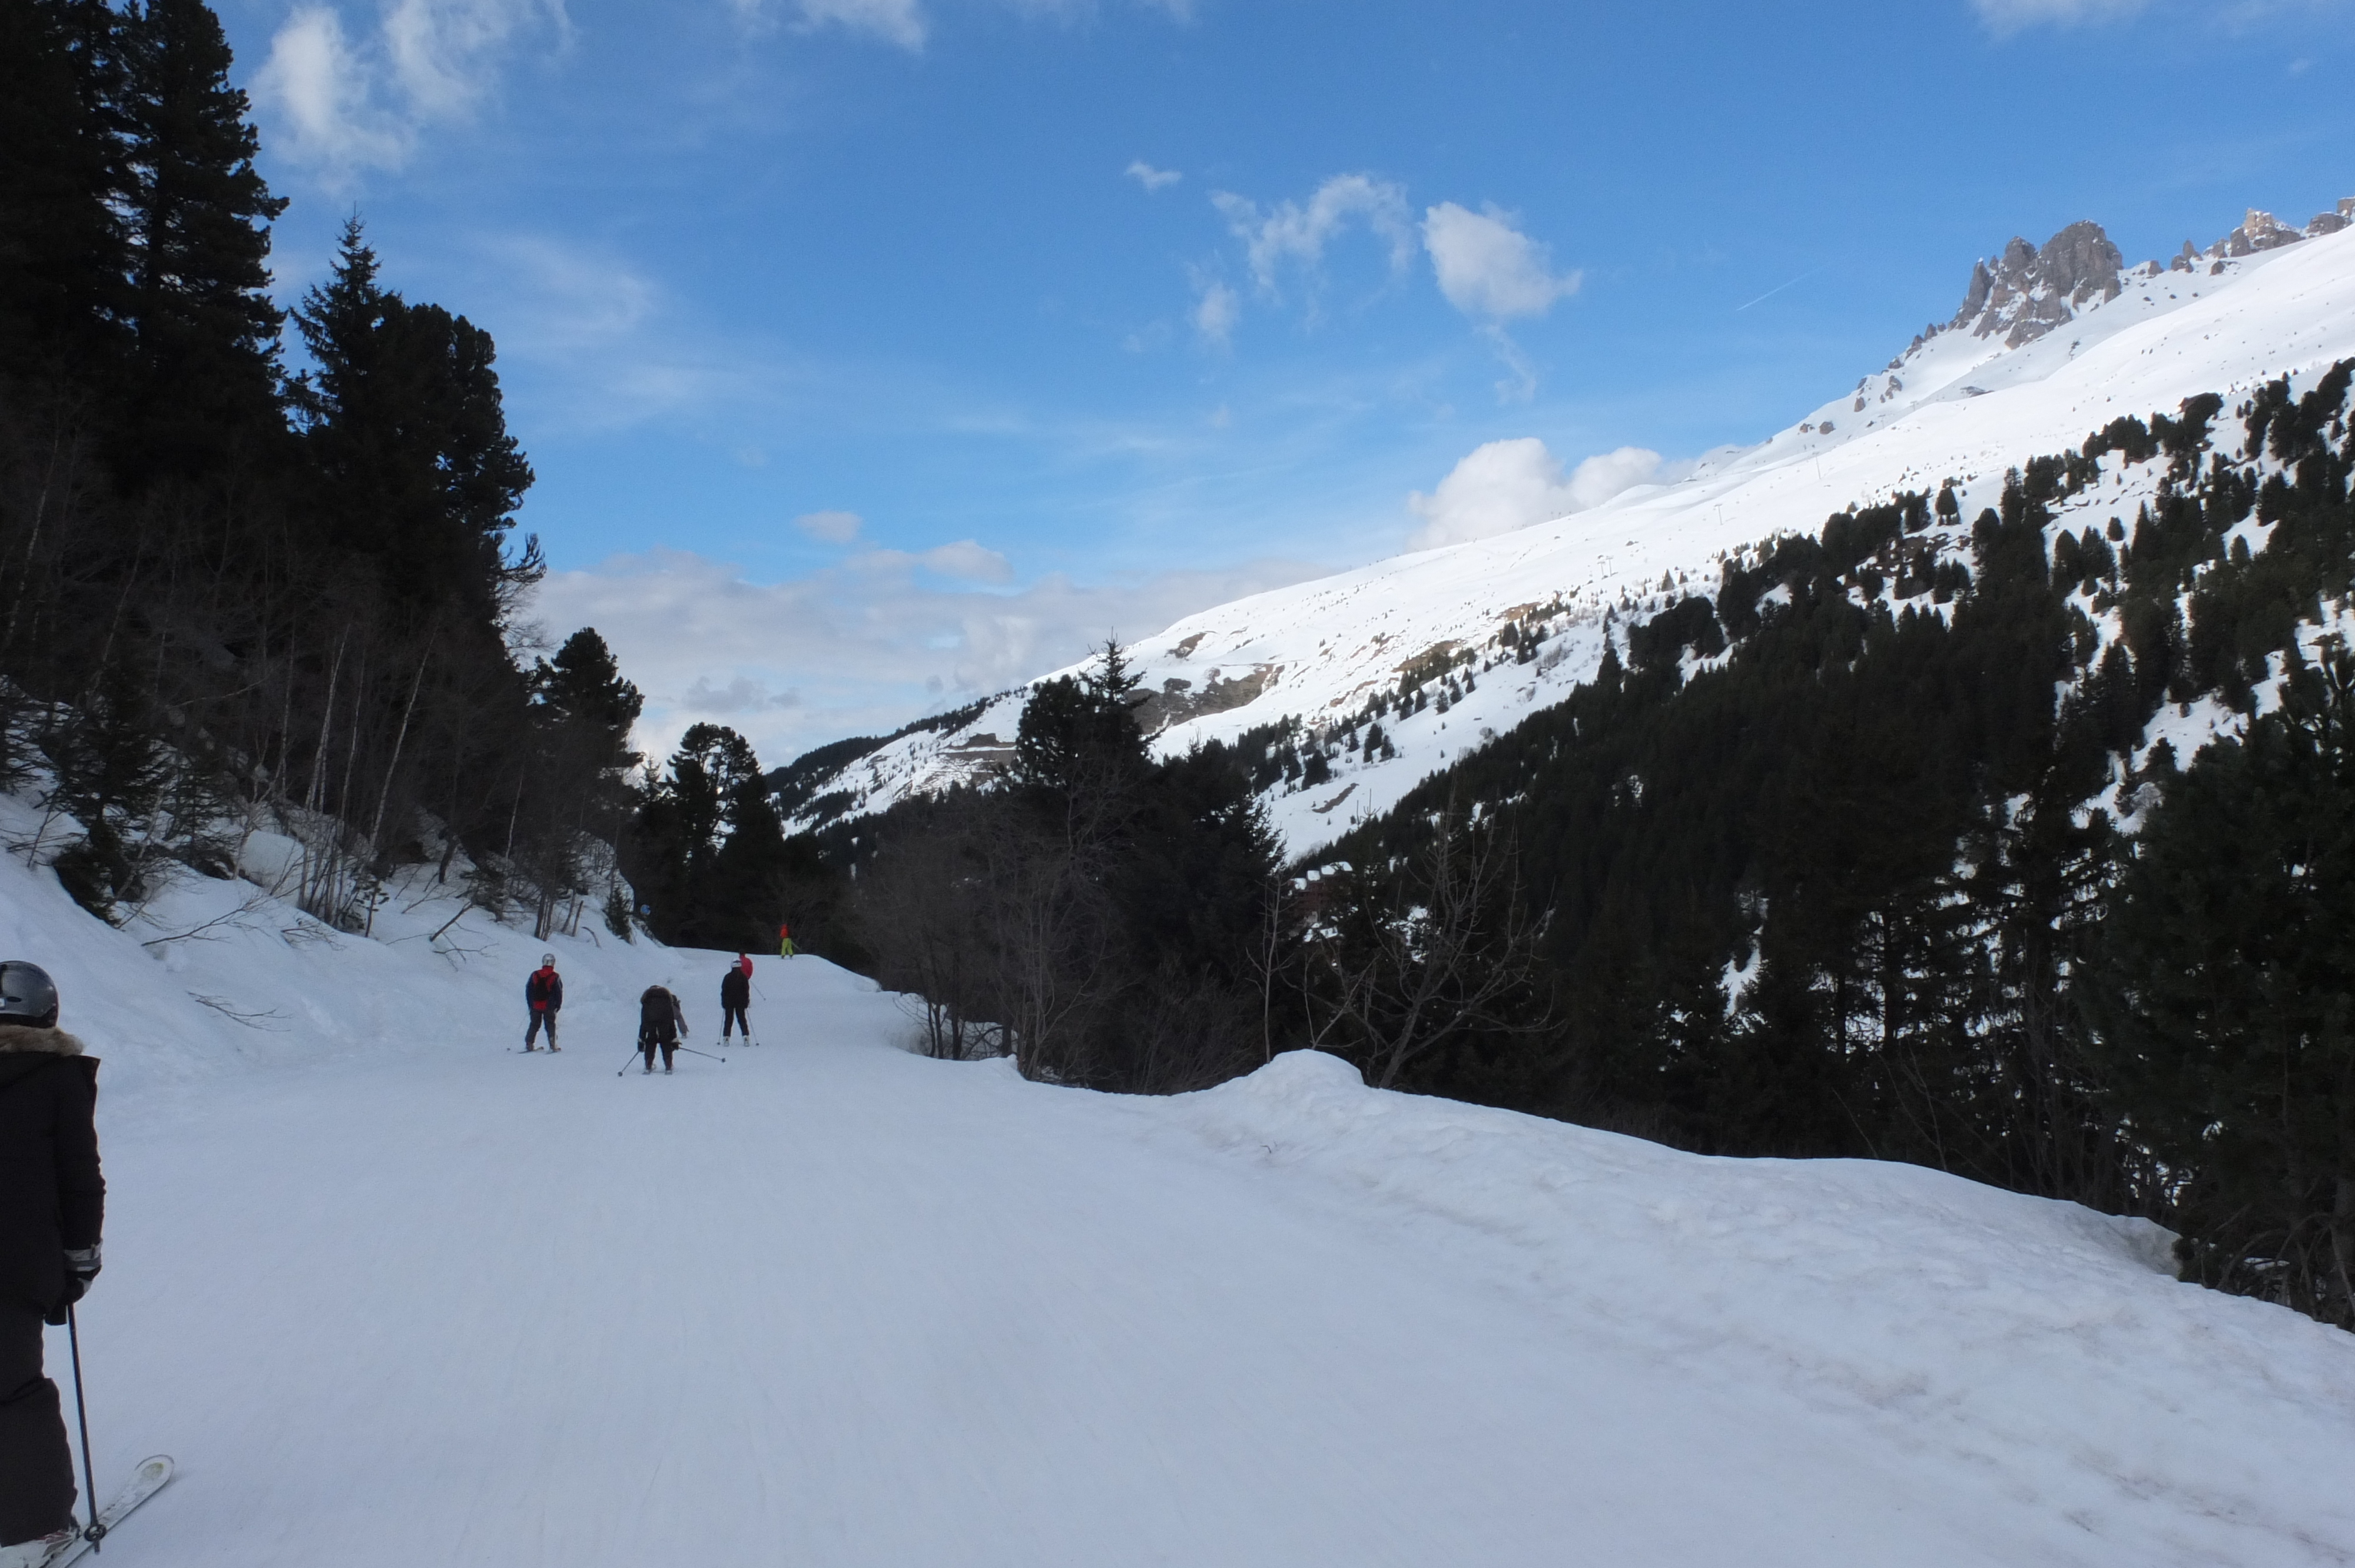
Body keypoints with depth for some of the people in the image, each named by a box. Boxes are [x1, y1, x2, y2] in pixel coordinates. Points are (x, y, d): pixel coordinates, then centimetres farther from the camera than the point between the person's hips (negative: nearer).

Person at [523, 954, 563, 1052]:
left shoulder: (535, 975, 2)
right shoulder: (555, 977, -6)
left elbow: (528, 990, 7)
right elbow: (559, 992, -4)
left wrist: (530, 1004, 16)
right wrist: (558, 1005, 7)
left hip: (536, 1006, 2)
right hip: (549, 1007, -2)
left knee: (534, 1025, 13)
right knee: (550, 1025, 5)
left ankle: (529, 1044, 7)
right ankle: (552, 1045, -4)